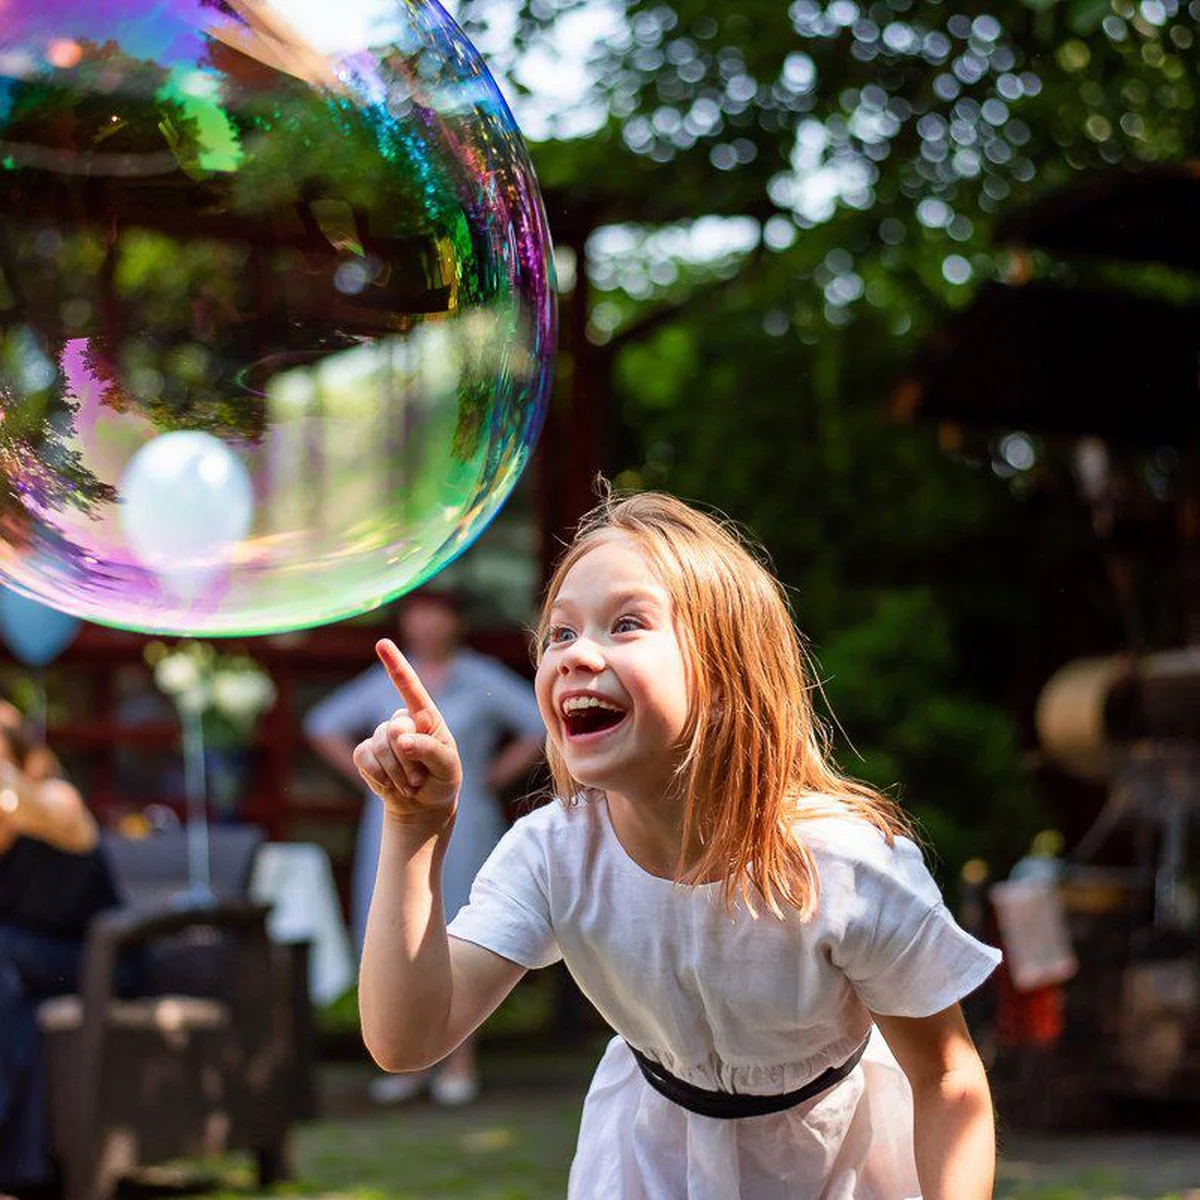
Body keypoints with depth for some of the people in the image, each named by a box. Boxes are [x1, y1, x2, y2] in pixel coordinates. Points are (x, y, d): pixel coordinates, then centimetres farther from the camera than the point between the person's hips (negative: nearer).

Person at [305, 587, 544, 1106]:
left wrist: (493, 777, -2)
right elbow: (323, 726, 18)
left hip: (459, 825, -3)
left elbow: (543, 726, 0)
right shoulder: (385, 683, 9)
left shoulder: (483, 681, 1)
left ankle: (460, 1064, 5)